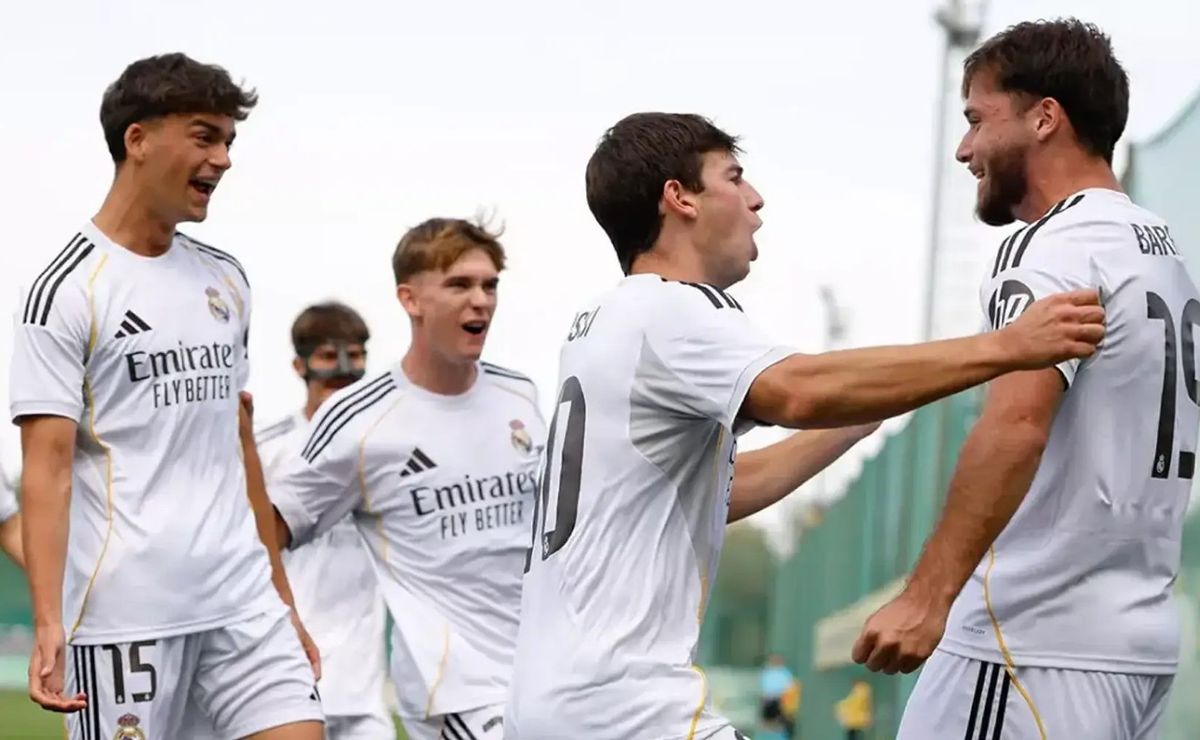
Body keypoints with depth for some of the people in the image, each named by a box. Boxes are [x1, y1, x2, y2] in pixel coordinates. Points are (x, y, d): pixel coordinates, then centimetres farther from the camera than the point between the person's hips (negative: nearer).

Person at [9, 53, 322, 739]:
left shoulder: (226, 279, 14)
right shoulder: (69, 290, -6)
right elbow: (48, 467, -12)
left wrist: (281, 594, 18)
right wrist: (48, 623, -22)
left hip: (243, 604, 6)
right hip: (125, 614, -6)